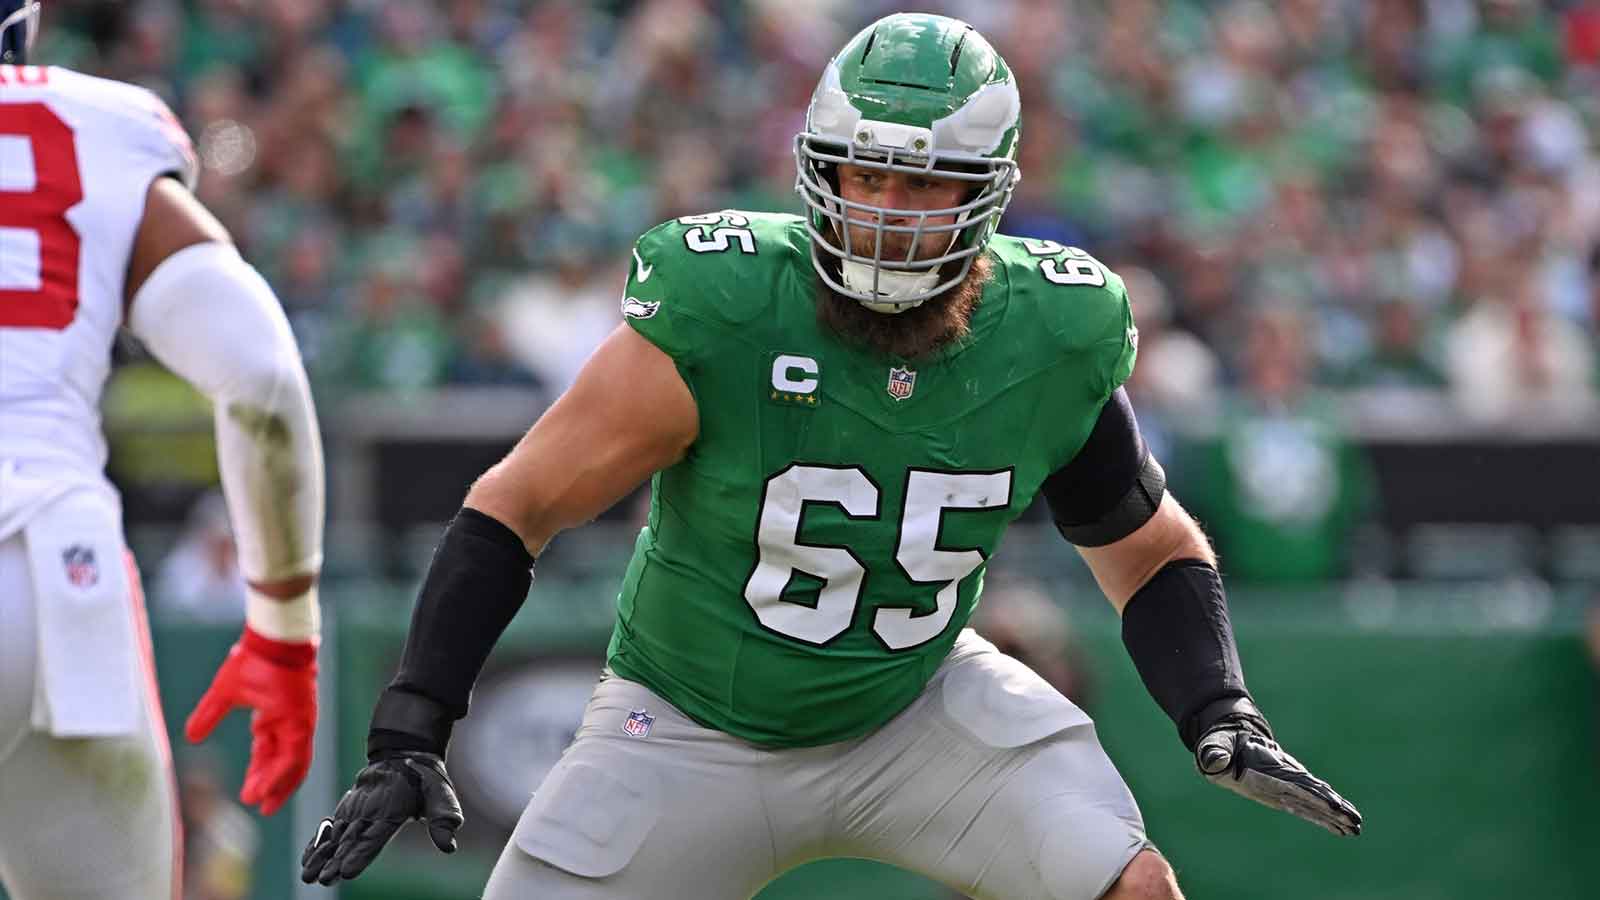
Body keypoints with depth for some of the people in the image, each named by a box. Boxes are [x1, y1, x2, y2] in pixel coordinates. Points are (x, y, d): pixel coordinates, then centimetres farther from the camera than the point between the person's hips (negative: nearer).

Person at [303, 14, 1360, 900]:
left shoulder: (1051, 343, -15)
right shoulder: (722, 313, -26)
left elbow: (1154, 553, 1)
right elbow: (517, 509, -18)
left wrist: (1223, 717, -17)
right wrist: (409, 737, -23)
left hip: (913, 706, 2)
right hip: (692, 727, -2)